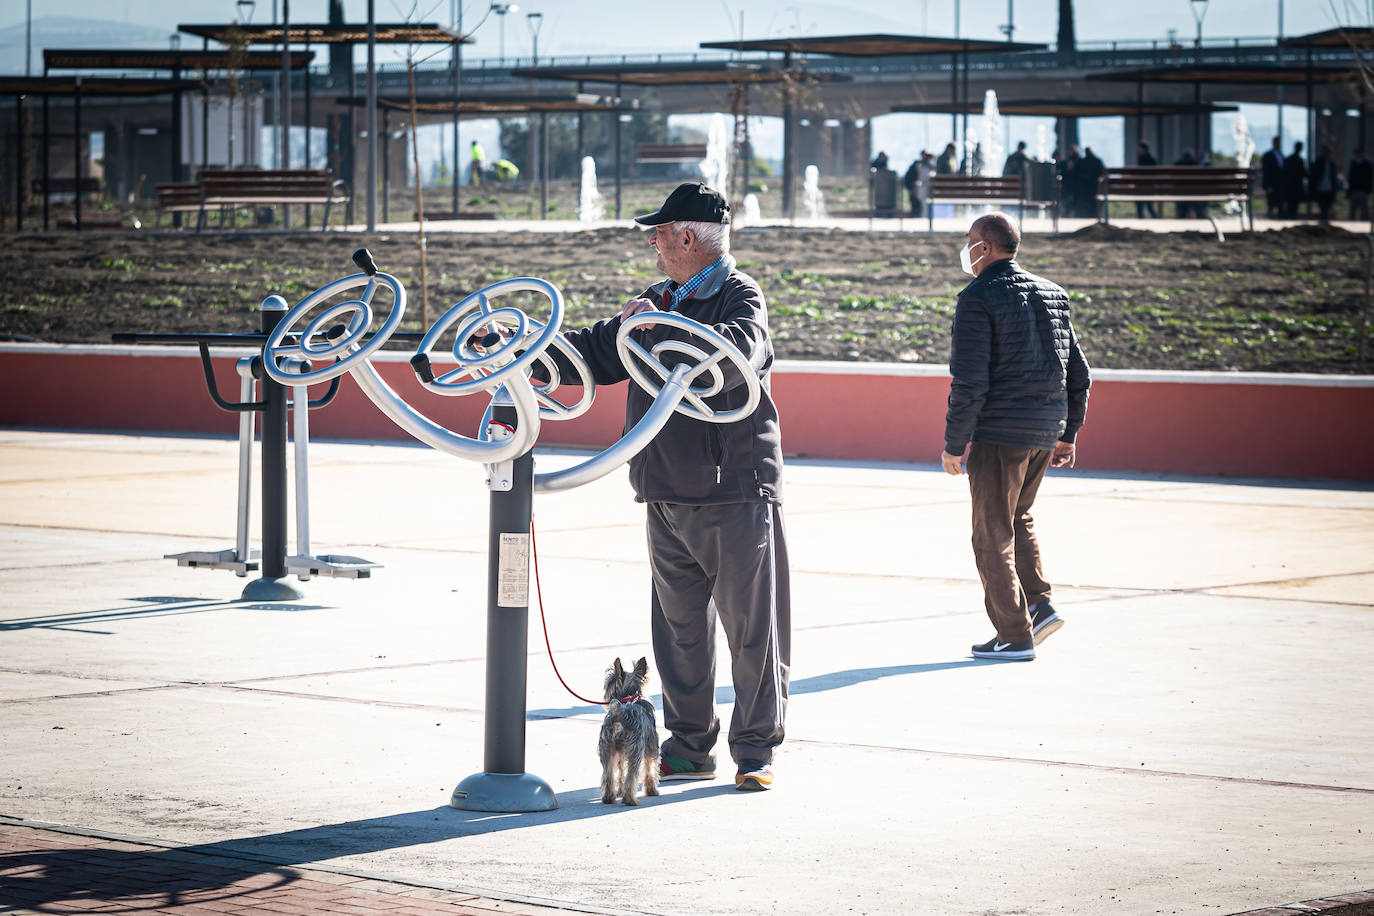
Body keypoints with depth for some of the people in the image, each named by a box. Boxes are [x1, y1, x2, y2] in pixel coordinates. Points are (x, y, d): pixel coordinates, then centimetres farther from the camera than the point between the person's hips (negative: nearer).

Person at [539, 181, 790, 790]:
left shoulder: (741, 298, -8)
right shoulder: (658, 301, 16)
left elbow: (734, 355, -29)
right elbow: (596, 354, 21)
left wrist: (661, 326, -25)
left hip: (736, 493, -7)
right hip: (668, 498, 8)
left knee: (752, 626, -2)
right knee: (679, 626, 10)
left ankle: (756, 749, 4)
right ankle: (689, 746, 18)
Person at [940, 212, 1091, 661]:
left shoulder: (979, 298, -11)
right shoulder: (1052, 295, 11)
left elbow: (969, 381, -17)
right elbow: (1078, 374, 14)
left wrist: (953, 444, -11)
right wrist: (1068, 434, 22)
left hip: (999, 434, -7)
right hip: (1045, 432, 7)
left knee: (993, 536, 2)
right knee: (1017, 520, 25)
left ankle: (1015, 636, 4)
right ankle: (1038, 604, 13)